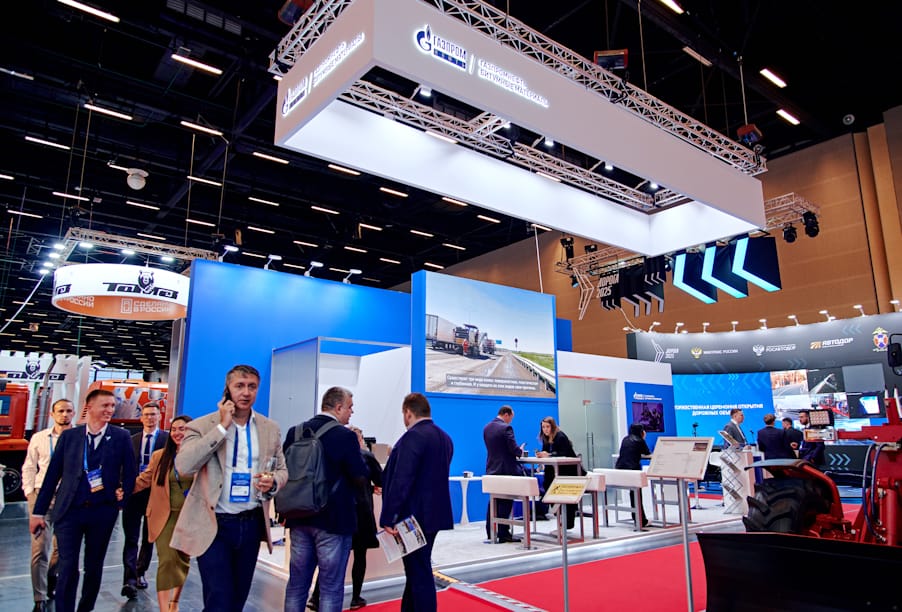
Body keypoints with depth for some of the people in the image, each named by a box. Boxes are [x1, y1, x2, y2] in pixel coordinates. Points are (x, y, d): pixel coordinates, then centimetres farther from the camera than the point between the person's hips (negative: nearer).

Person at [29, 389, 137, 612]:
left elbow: (130, 472, 4)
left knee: (94, 567, 12)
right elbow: (52, 475, 4)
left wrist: (122, 496, -6)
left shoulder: (121, 437, -1)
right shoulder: (69, 436, 2)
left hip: (103, 512, 0)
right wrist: (38, 511, 4)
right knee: (67, 568, -1)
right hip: (69, 510, 0)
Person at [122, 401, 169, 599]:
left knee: (148, 538, 13)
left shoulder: (167, 439, -3)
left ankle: (140, 573, 29)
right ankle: (129, 579, -1)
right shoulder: (132, 440, 9)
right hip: (133, 493, 2)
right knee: (131, 538, -2)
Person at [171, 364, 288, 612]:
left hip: (252, 523, 4)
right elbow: (183, 465, -21)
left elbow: (282, 469, 12)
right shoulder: (202, 425, -6)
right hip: (214, 525, -4)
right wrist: (222, 427, -21)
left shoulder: (270, 428, 5)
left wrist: (273, 482, -12)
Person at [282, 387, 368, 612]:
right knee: (331, 588, 6)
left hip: (300, 518, 5)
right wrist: (358, 454, 3)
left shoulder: (295, 432, 1)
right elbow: (361, 479, -13)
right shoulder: (345, 436, -15)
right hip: (334, 520, -5)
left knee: (296, 585, 15)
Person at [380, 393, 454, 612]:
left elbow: (401, 481, -23)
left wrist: (388, 518, -20)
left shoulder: (413, 437, -18)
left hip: (414, 516, -9)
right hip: (434, 514, 9)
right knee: (417, 570, 20)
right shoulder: (444, 438, 10)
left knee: (419, 573, 1)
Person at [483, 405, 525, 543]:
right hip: (506, 469, -7)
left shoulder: (486, 428, 8)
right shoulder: (506, 428, -16)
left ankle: (490, 533, 18)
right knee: (505, 503, 0)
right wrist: (520, 451, 5)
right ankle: (503, 534, 3)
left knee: (493, 502, 14)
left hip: (492, 469, 7)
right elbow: (514, 449, -18)